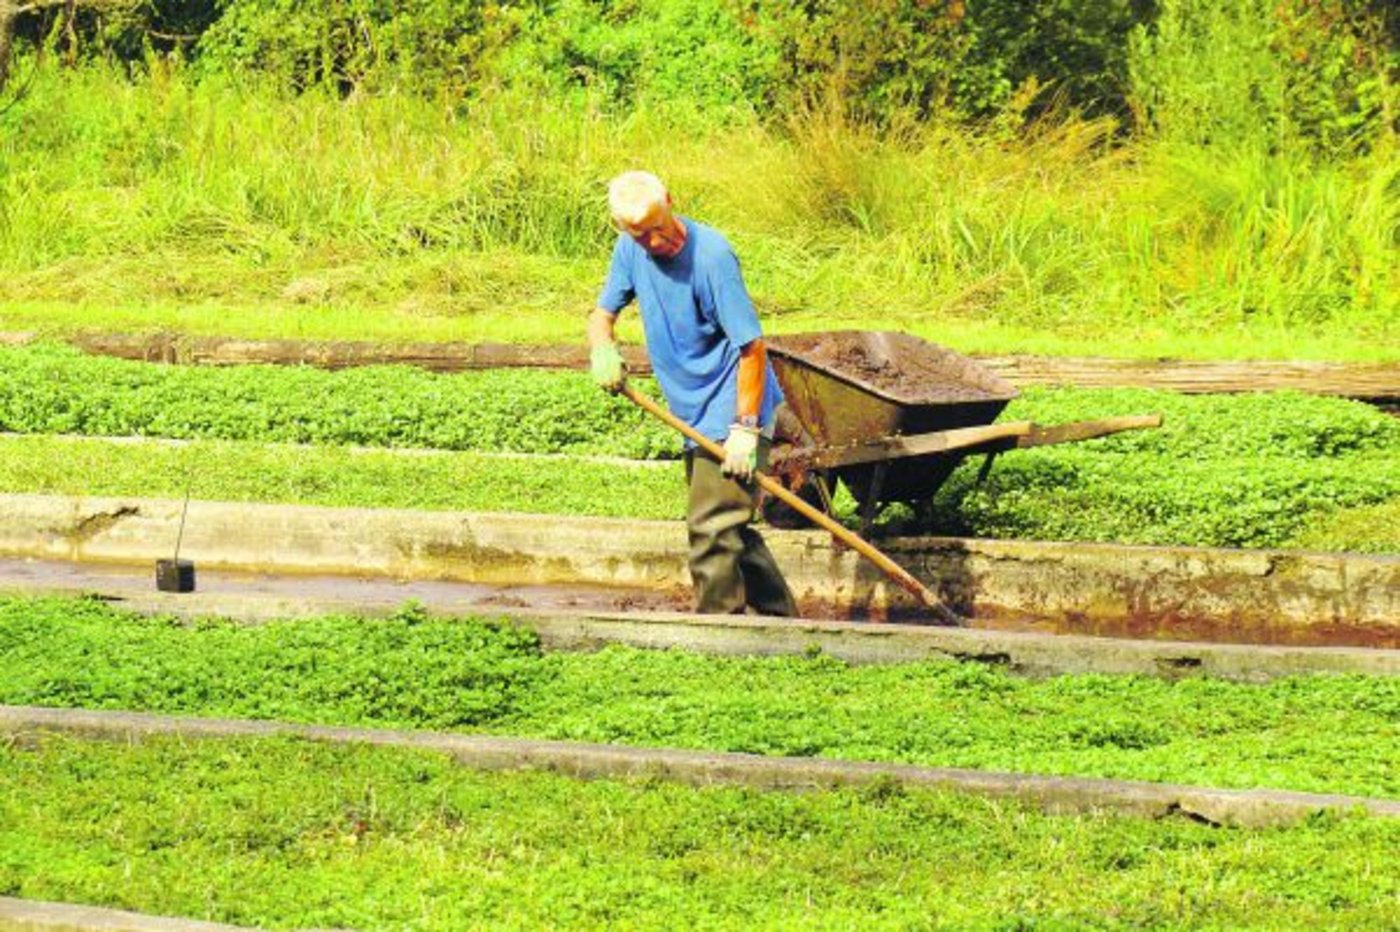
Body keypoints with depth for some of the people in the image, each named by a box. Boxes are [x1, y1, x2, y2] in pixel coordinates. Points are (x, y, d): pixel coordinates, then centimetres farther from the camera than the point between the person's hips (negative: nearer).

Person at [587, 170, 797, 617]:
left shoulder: (711, 255, -23)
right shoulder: (631, 250, -1)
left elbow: (752, 346, -22)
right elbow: (603, 312, 11)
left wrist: (745, 429, -24)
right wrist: (602, 349, -14)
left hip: (733, 411, -9)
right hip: (697, 415, 9)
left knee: (712, 526, -12)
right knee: (728, 527, 17)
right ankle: (782, 618, 29)